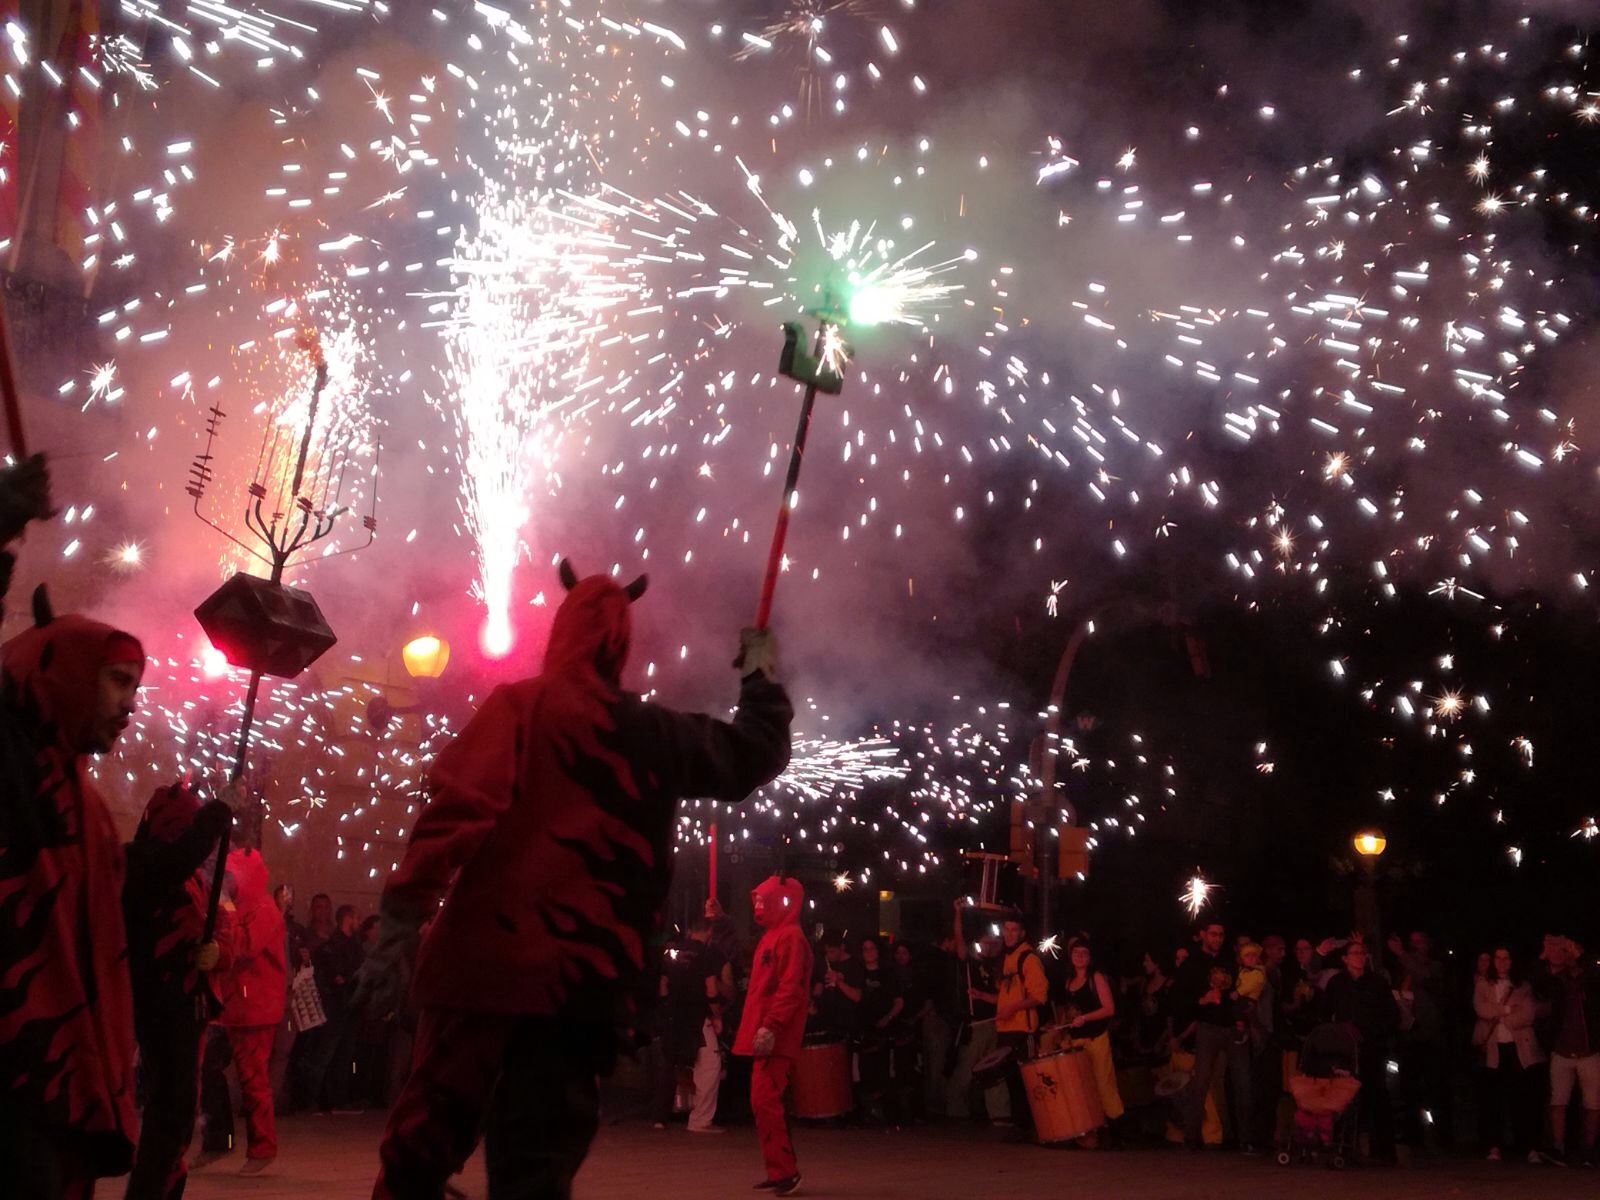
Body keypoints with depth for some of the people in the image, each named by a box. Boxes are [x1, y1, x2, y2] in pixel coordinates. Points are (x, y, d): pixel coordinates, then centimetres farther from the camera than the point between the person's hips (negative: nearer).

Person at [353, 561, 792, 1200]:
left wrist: (396, 931, -16)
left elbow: (454, 812, -13)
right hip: (587, 976, 2)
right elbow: (755, 752, 25)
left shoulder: (517, 704, 1)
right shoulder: (658, 733, 10)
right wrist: (761, 673, 40)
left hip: (484, 959, -2)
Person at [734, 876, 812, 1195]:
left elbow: (790, 988, -20)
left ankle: (785, 1171, -9)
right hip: (764, 1034, 10)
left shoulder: (790, 936, -11)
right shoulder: (773, 936, 20)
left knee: (765, 1100, -13)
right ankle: (780, 1170, 17)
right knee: (764, 1101, 12)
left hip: (775, 1037, -10)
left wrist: (771, 1026, -26)